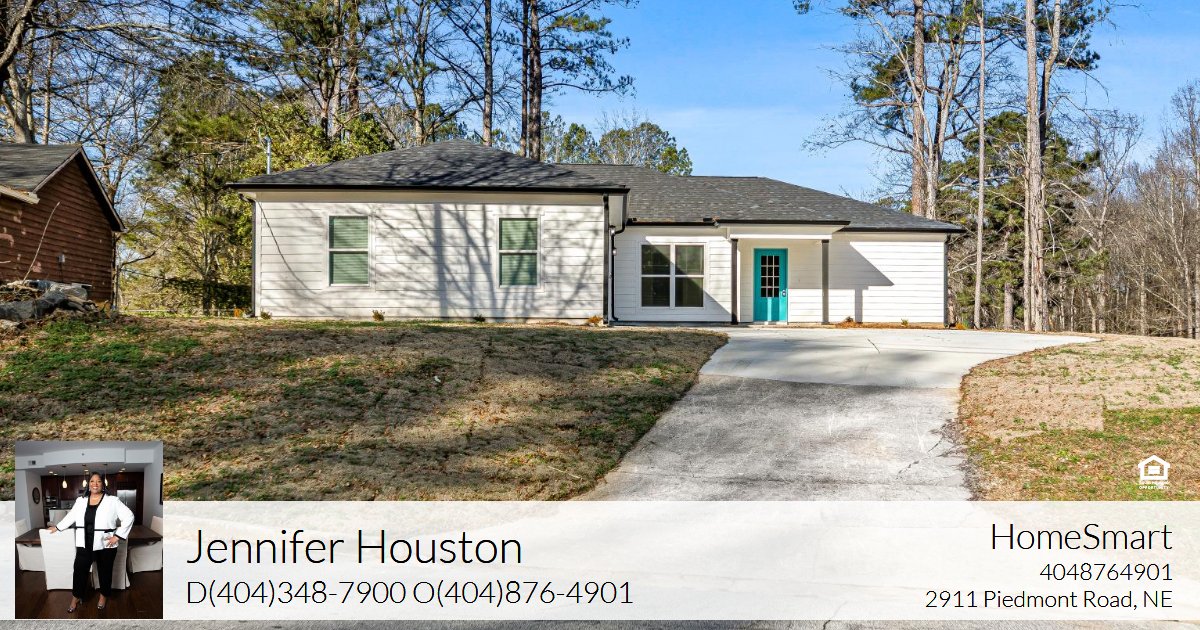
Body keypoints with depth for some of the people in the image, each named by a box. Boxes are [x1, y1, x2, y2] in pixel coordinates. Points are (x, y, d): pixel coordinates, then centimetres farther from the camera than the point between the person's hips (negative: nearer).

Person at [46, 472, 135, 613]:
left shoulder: (112, 501, -10)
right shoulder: (80, 501, 5)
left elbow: (129, 517, -11)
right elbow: (71, 516, 23)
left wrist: (118, 535, -14)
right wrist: (58, 527, 30)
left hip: (105, 545, -3)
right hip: (84, 544, 3)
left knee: (104, 572, 12)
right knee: (79, 571, 7)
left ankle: (103, 597, 32)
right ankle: (76, 598, 26)